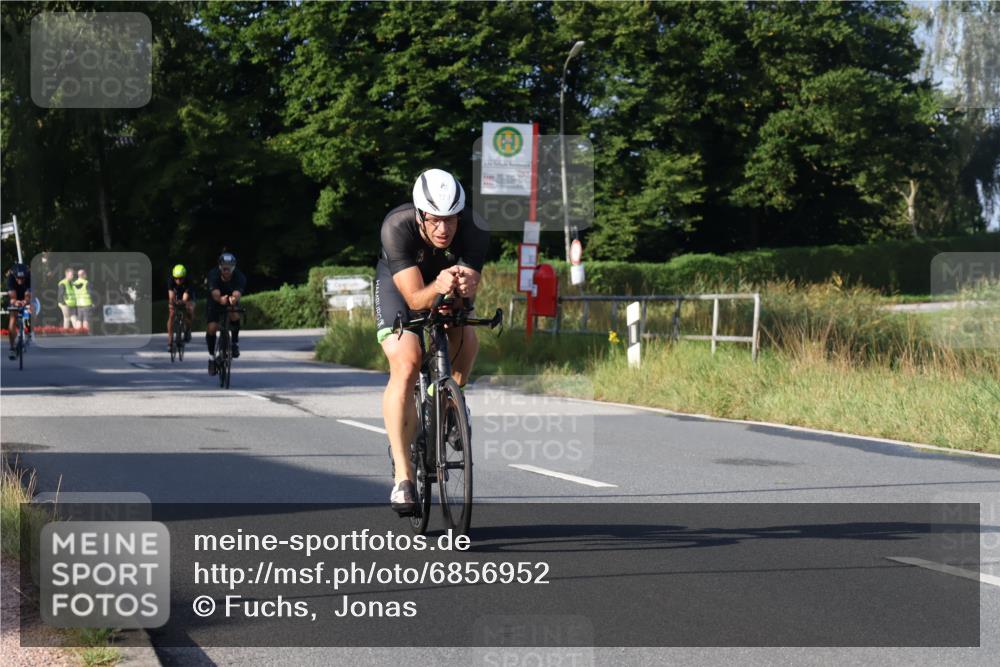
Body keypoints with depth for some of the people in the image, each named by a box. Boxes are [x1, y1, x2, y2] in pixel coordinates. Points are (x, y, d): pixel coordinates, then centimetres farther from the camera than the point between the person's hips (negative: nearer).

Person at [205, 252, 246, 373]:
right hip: (215, 303, 0)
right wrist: (220, 299, -70)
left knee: (234, 316, -32)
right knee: (211, 328, -16)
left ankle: (235, 342, -9)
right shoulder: (213, 275, -30)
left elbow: (237, 293, -48)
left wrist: (234, 299, -73)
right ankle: (211, 356, 5)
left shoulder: (239, 277, -29)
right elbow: (215, 293, -46)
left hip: (231, 303, 0)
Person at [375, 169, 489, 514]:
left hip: (450, 284, 3)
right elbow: (414, 298, -41)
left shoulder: (475, 231, -32)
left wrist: (466, 286, -62)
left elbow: (470, 289, -38)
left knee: (467, 342, -26)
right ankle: (402, 475, -24)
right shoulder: (397, 227, -37)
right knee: (406, 364, -23)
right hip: (399, 281, -2)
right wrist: (437, 288, -63)